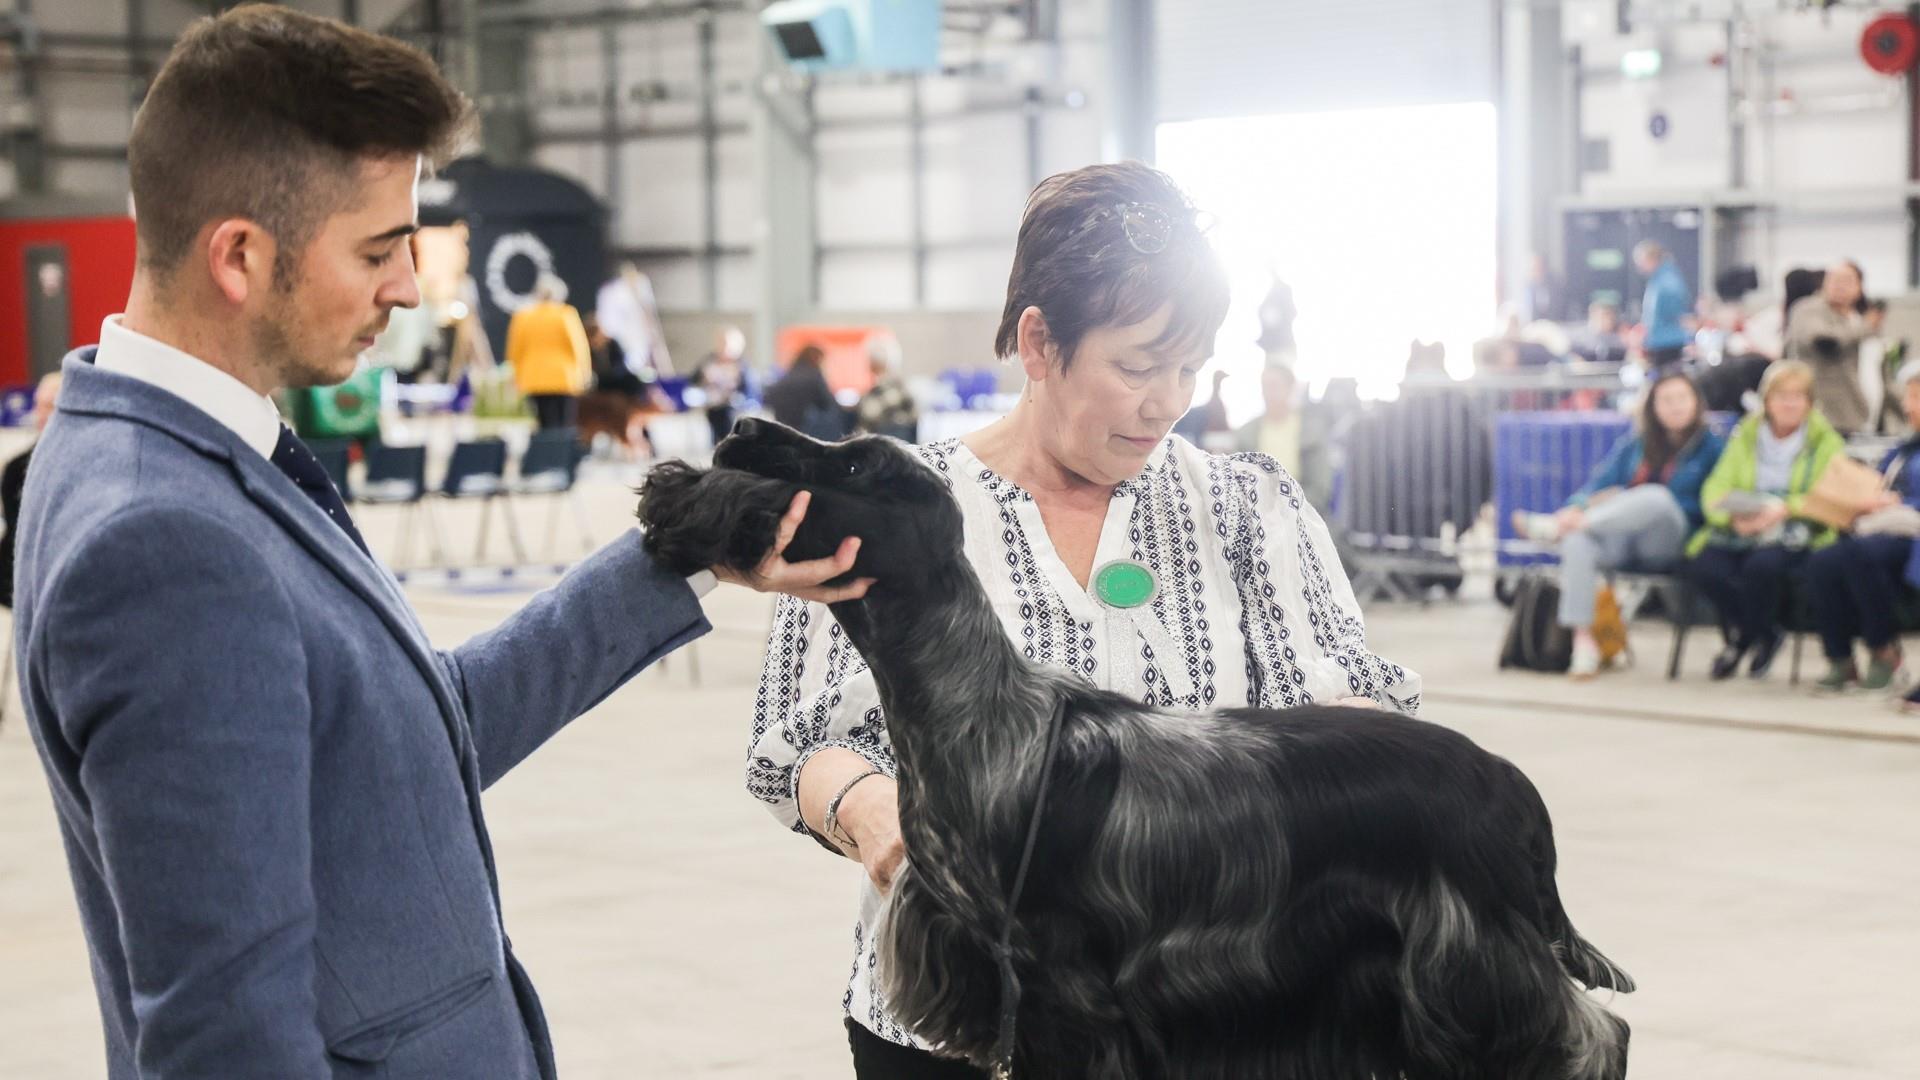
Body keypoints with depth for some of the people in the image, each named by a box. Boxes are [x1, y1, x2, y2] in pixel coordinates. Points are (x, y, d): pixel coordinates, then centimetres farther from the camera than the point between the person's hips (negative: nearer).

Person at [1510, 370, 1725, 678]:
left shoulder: (1710, 447, 7)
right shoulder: (1636, 442, 18)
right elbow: (1601, 482, 9)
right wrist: (1577, 507, -15)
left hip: (1669, 545, -3)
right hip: (1622, 540, 3)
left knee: (1657, 495, -36)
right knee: (1578, 541, -31)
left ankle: (1554, 526, -32)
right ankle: (1583, 641, -34)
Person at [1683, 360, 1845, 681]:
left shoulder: (1826, 441, 7)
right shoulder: (1745, 435, 14)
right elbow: (1716, 488, 5)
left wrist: (1784, 510, -24)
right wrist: (1735, 515, -18)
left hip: (1795, 535, -3)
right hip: (1740, 533, 3)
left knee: (1762, 564, -36)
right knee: (1702, 565, -28)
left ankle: (1763, 635, -4)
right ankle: (1739, 634, 2)